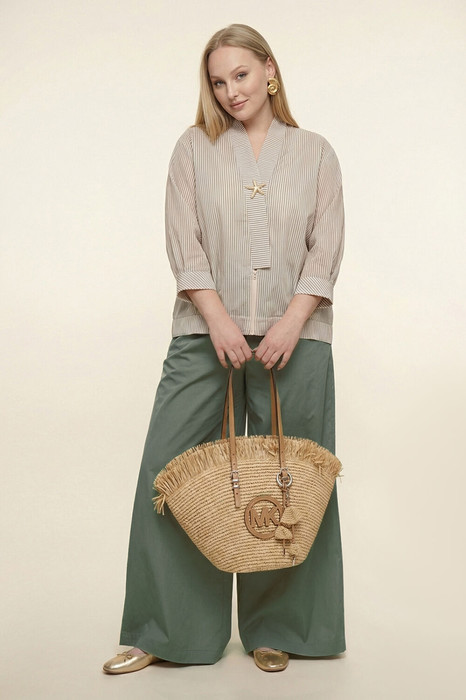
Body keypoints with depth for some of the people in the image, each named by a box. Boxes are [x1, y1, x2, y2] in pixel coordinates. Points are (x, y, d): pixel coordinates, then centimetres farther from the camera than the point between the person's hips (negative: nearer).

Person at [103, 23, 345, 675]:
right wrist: (219, 319, -13)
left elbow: (326, 250, 3)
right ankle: (161, 633, 11)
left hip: (294, 335, 0)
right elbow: (185, 244, 0)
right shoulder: (194, 148, 10)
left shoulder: (315, 152, 11)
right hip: (207, 332, 0)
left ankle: (275, 630, 19)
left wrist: (293, 323, -12)